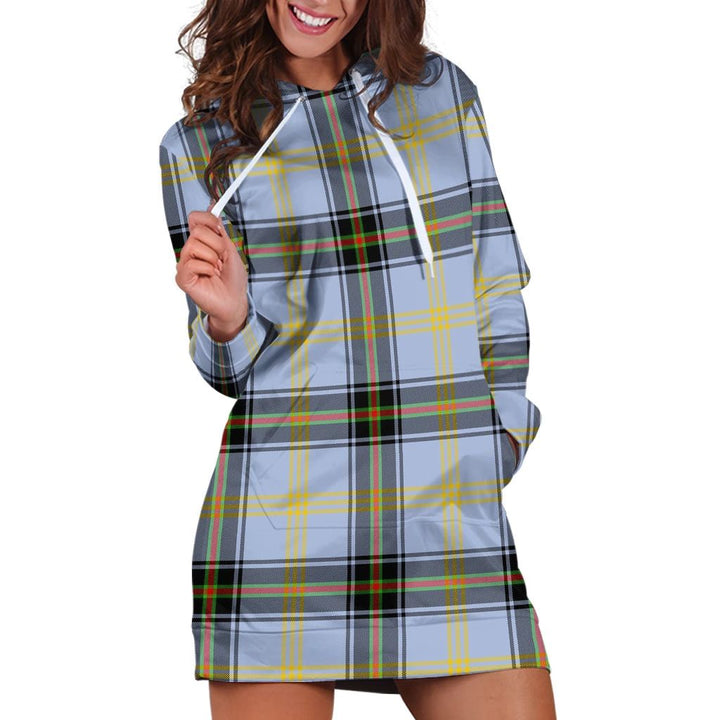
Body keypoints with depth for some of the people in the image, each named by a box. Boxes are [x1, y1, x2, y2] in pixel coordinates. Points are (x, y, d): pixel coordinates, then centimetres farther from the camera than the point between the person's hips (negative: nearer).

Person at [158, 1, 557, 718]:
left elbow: (498, 293, 13)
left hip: (456, 516, 2)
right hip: (279, 518, -1)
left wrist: (504, 440, 5)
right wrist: (227, 317, -14)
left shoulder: (443, 91, 10)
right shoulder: (199, 143, 5)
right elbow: (232, 370, 7)